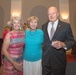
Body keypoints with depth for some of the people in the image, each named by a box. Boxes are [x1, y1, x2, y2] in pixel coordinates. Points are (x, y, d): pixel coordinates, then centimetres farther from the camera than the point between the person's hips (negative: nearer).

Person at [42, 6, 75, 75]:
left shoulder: (66, 26, -6)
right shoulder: (44, 26, 7)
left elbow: (72, 41, -6)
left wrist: (63, 44, -25)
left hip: (59, 60, -3)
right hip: (45, 59, 3)